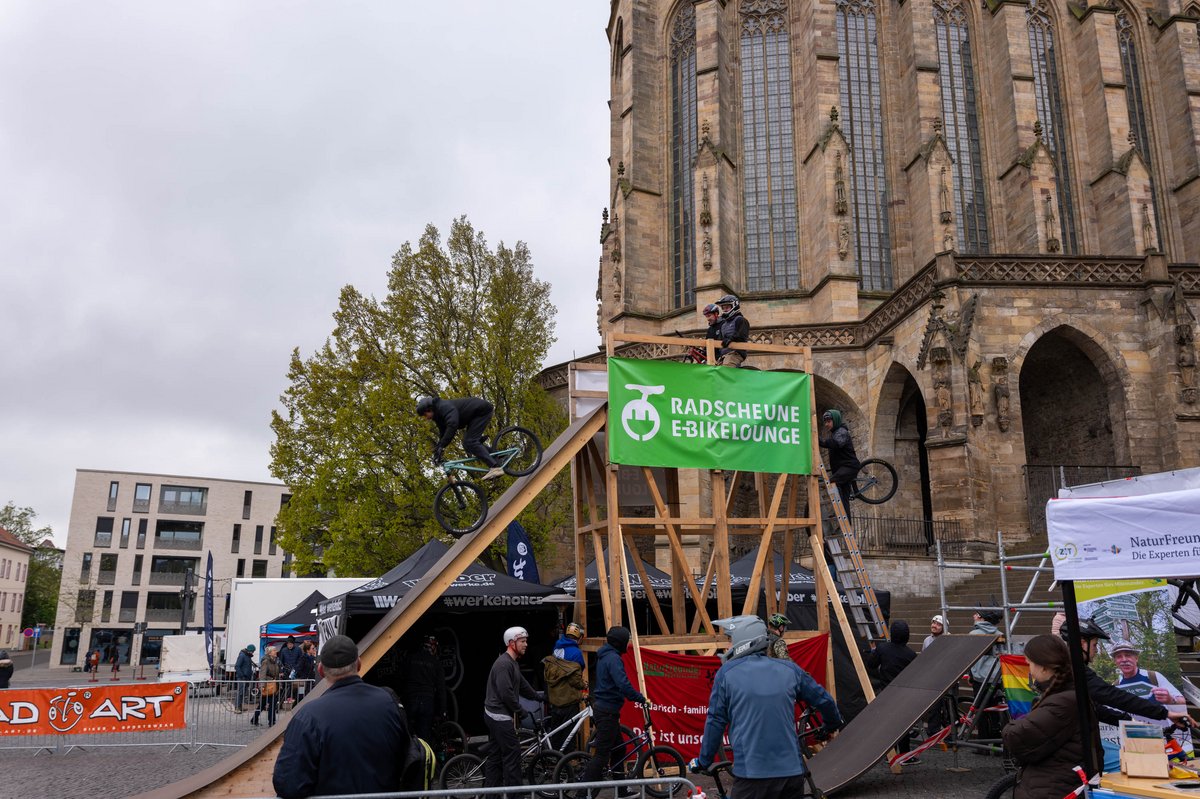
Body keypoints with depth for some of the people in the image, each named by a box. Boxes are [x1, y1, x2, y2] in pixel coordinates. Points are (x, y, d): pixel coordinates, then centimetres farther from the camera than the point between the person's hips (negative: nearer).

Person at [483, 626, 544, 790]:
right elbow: (506, 693, -24)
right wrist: (519, 709, -12)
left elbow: (522, 685, 26)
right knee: (512, 753, -6)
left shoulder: (512, 663, 15)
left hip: (496, 716, 10)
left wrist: (538, 696, 31)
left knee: (496, 754, 14)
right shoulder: (503, 664, -19)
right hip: (501, 716, -10)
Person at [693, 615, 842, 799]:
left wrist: (703, 761, 12)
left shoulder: (726, 673, -1)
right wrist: (832, 724, 38)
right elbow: (824, 700, 16)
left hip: (751, 773, -3)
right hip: (792, 771, 4)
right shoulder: (789, 669, 8)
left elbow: (715, 722, -1)